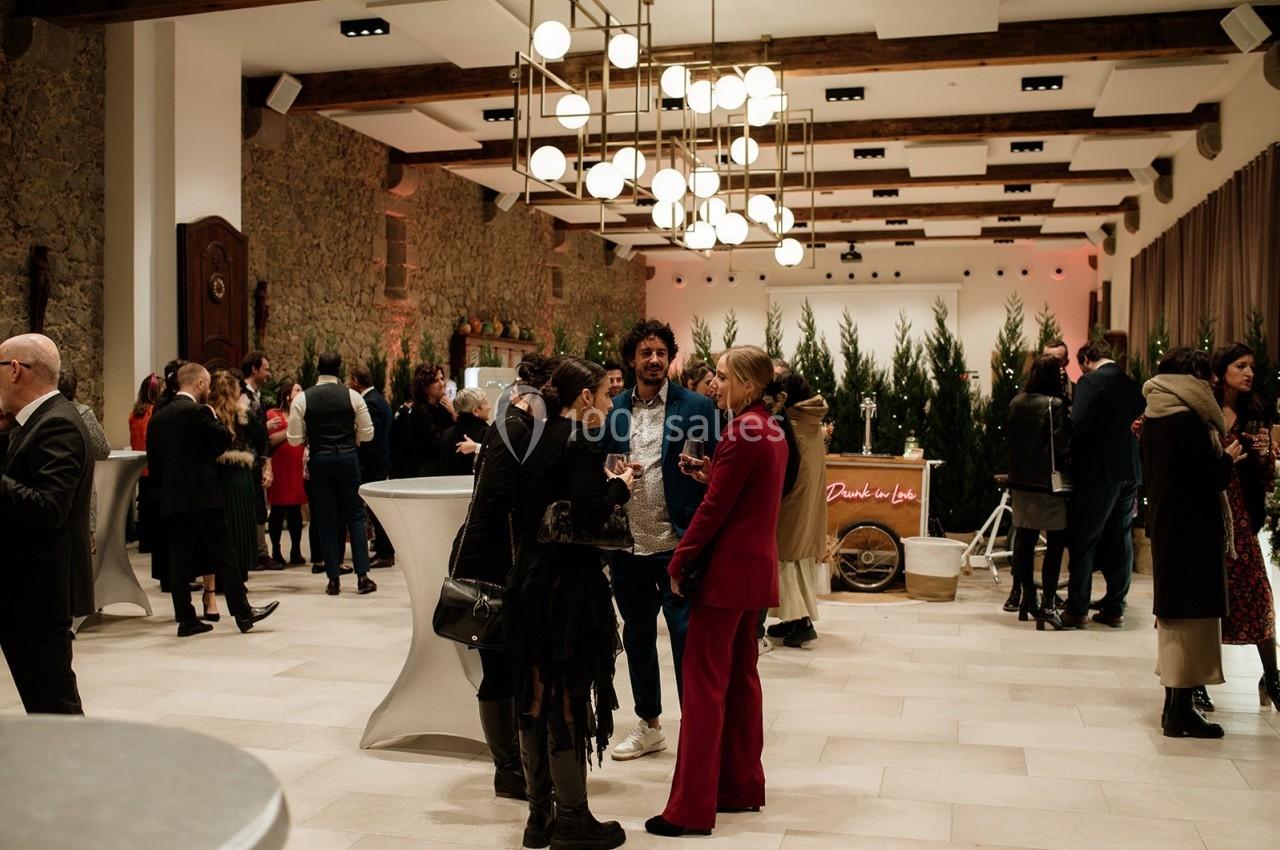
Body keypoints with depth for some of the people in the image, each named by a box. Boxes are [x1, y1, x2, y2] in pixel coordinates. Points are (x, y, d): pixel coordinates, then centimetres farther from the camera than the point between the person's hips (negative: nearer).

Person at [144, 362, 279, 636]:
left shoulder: (158, 416, 10)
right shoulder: (197, 411, -12)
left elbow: (153, 460, 12)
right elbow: (225, 439, -10)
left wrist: (164, 487, 19)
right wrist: (214, 417, 5)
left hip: (171, 500, 7)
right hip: (201, 497, -7)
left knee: (179, 559, 7)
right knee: (223, 556, 0)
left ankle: (186, 619, 9)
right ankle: (243, 613, 5)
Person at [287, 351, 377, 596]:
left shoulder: (302, 399, -3)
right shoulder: (352, 396, -4)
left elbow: (294, 439, -3)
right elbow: (367, 434, -1)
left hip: (319, 460, 0)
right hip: (348, 458, 0)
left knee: (326, 520, 8)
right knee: (355, 516, 9)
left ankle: (334, 579, 10)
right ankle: (362, 575, 3)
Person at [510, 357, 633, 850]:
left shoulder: (539, 439, 9)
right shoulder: (582, 444, -14)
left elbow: (537, 504, 10)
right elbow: (588, 518, -24)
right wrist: (618, 487, -6)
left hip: (531, 578, 8)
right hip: (569, 582, -8)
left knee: (537, 693, 14)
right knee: (568, 696, 2)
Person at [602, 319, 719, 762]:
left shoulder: (697, 407, -3)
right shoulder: (613, 408, 7)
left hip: (677, 544, -5)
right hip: (628, 544, 5)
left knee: (687, 639, -2)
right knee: (637, 636, 16)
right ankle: (649, 726, 33)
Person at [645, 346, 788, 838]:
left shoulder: (741, 432, -17)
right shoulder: (770, 430, 13)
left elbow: (715, 508, -17)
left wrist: (678, 563, -9)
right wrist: (708, 475, 2)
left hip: (728, 567, -10)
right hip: (755, 564, 10)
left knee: (704, 683, -6)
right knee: (740, 677, 15)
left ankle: (691, 809, -3)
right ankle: (743, 787, 24)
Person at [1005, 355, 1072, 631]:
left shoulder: (1016, 403, 5)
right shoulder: (1055, 405, -13)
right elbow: (1061, 448, -14)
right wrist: (1067, 471, -1)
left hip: (1020, 483, 6)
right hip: (1048, 484, -6)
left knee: (1024, 540, 13)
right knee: (1055, 544, 1)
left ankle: (1026, 597, 22)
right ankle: (1048, 603, -2)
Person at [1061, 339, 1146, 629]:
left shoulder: (1090, 382, -10)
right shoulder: (1132, 385, 11)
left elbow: (1078, 424, -21)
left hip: (1098, 472, -7)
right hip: (1131, 472, 7)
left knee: (1083, 541, 1)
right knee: (1120, 540, 11)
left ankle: (1077, 610, 3)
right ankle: (1114, 609, 16)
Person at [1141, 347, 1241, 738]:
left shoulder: (1154, 416, 8)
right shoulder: (1189, 418, -18)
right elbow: (1210, 478, -20)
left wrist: (1218, 457, 16)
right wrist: (1229, 458, -2)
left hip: (1164, 523, 9)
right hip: (1193, 526, -9)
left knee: (1173, 609, 15)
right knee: (1192, 613, -3)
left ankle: (1175, 703, 23)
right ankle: (1181, 711, 0)